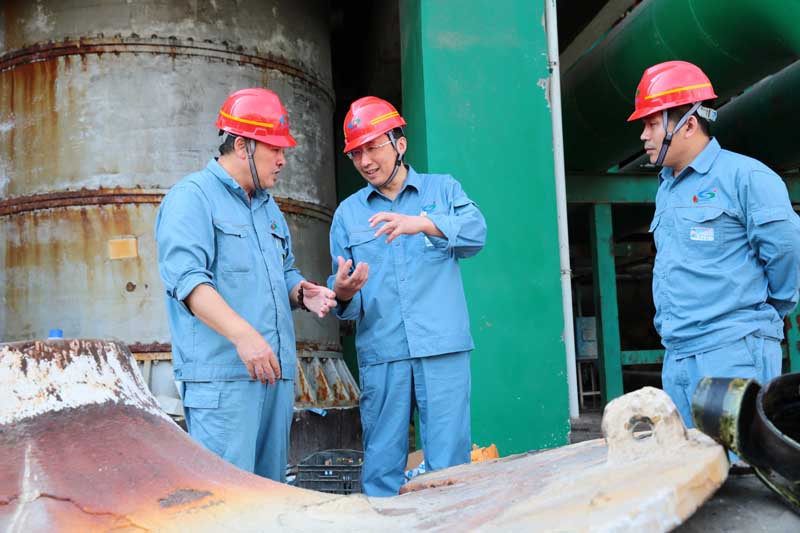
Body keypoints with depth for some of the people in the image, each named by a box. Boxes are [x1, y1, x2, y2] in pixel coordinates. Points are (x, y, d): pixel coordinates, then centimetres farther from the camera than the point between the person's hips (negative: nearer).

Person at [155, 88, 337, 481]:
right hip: (221, 374, -8)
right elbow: (186, 277, -18)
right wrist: (243, 335, -29)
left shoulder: (268, 205, 22)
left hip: (275, 371, 8)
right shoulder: (192, 197, -5)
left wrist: (301, 292, 5)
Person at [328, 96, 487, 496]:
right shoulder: (347, 213, 15)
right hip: (380, 353, 2)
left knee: (448, 462, -1)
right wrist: (342, 293, -15)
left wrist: (423, 223, -25)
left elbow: (476, 231, -8)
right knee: (381, 464, 3)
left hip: (442, 347, -1)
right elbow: (342, 290, 10)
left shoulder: (443, 189, 12)